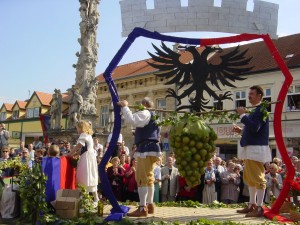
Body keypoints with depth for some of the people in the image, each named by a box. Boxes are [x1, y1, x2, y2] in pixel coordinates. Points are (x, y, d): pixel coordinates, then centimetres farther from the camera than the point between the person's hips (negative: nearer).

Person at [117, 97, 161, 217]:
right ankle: (149, 205, 21)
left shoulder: (145, 113, -7)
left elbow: (131, 119, -23)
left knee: (142, 178, -12)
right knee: (148, 178, 15)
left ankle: (142, 208, -13)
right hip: (150, 148, 11)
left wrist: (124, 106, -13)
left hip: (146, 149, -11)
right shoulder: (152, 116, 26)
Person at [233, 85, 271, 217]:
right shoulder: (254, 110, 19)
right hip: (250, 148, 11)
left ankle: (259, 208, -1)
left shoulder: (261, 110, -11)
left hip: (256, 149, -11)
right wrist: (241, 131, 12)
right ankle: (252, 205, 24)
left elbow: (255, 128, -24)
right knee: (249, 178, 15)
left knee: (258, 178, -6)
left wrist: (243, 115, -18)